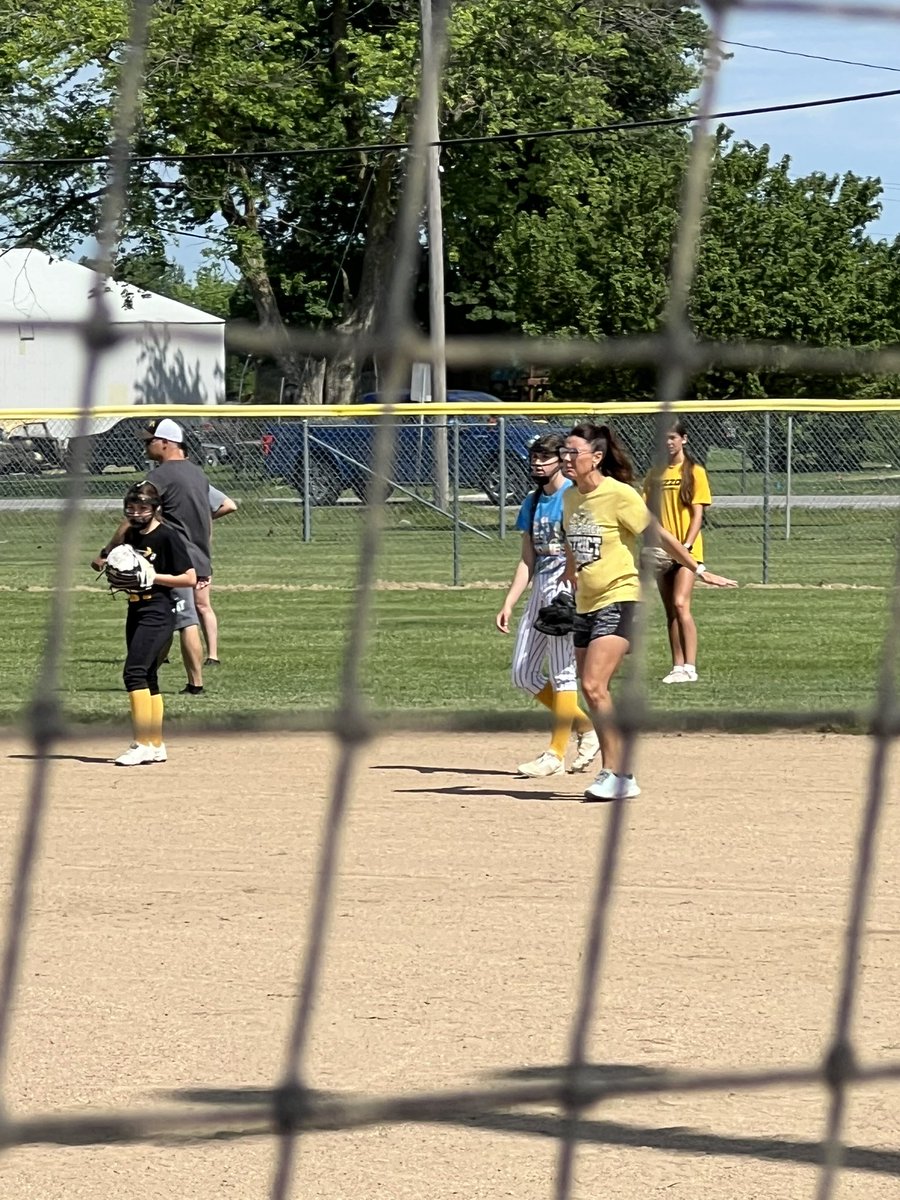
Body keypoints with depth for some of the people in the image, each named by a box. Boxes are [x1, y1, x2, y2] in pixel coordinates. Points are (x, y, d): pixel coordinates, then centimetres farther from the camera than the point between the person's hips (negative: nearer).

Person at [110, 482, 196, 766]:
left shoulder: (167, 537, -10)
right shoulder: (130, 536, 13)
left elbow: (190, 578, -12)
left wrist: (152, 577, -17)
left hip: (157, 612, -9)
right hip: (136, 611, 9)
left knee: (134, 672, -17)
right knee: (147, 677, 10)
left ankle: (143, 744, -18)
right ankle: (156, 745, 16)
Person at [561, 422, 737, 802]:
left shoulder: (619, 495, -13)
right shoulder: (570, 497, 9)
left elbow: (659, 536, -7)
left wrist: (698, 571, -3)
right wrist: (568, 581, 37)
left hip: (620, 599, -8)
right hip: (586, 604, 8)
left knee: (594, 685, -19)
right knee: (591, 690, 7)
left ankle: (615, 774, -15)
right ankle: (618, 775, 16)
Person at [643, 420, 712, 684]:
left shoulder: (694, 472, -2)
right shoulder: (655, 475, 12)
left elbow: (697, 514, -6)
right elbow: (650, 514, 11)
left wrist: (686, 546, -16)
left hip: (686, 550, -5)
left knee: (680, 605, -16)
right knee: (670, 611, 6)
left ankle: (690, 668, -17)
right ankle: (677, 666, 10)